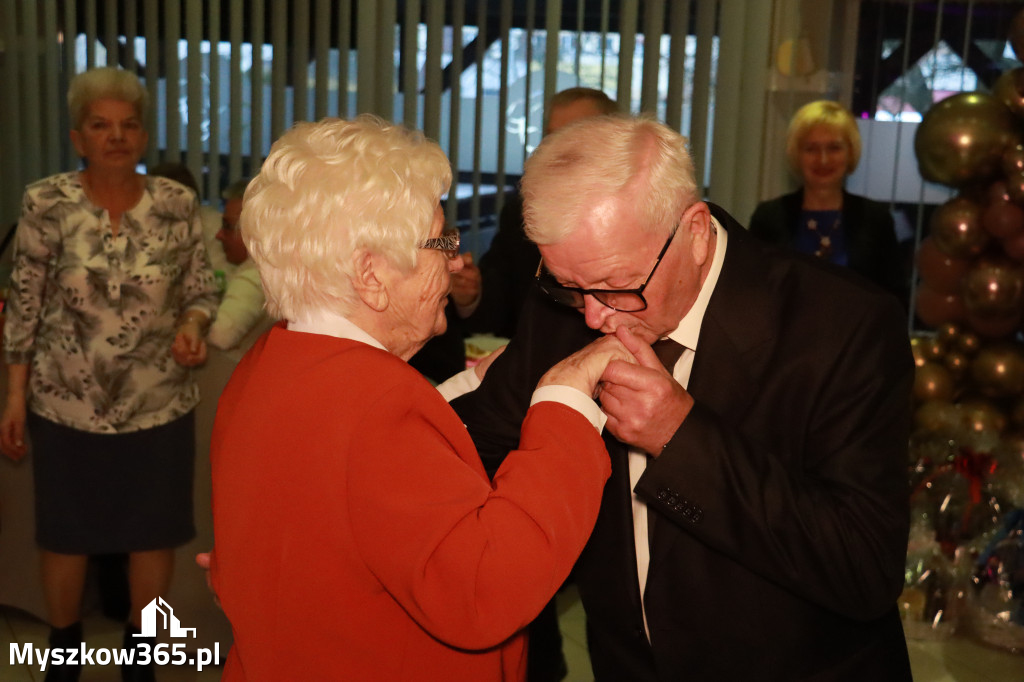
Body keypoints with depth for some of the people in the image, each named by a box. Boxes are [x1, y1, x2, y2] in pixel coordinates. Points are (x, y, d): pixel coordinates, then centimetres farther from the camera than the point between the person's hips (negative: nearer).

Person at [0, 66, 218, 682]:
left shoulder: (178, 205, -6)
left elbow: (202, 290, 3)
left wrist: (192, 325, -19)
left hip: (159, 403, 1)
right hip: (66, 405, -1)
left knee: (155, 533, 12)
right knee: (66, 535, 14)